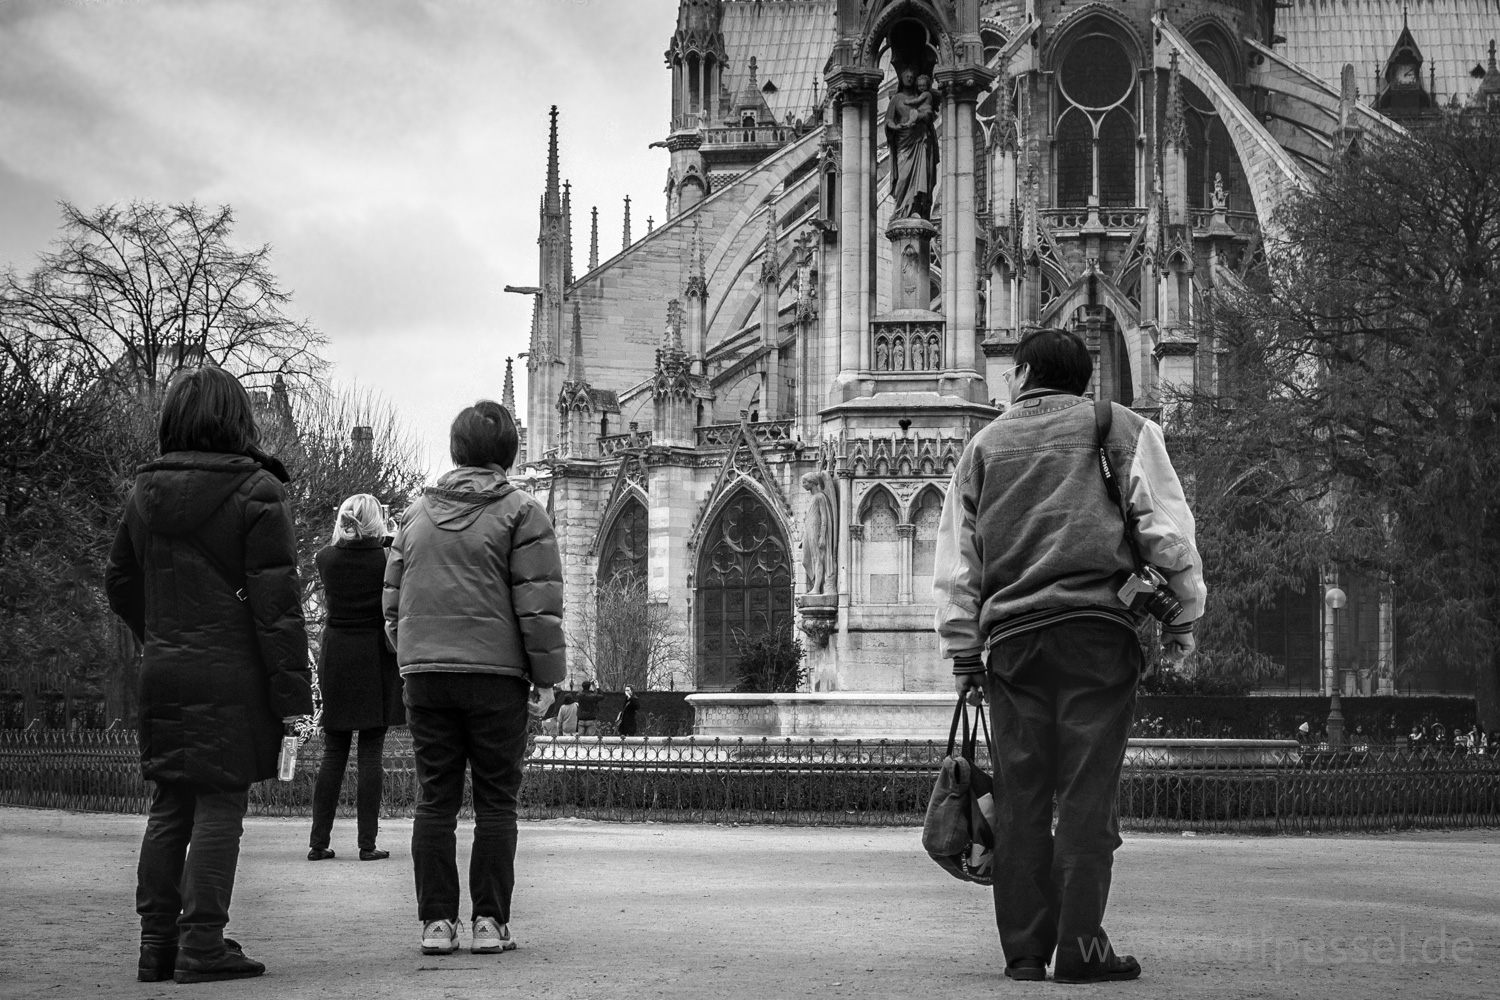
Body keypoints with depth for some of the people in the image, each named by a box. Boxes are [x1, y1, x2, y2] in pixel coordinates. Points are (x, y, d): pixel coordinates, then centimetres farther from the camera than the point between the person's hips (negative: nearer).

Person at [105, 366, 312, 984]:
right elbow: (275, 600, -12)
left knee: (169, 806, 12)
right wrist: (293, 693, -11)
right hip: (232, 675, -5)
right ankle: (201, 945, -2)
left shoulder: (145, 492, 8)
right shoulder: (255, 491, -10)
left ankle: (157, 941, 13)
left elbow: (120, 582, 17)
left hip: (163, 673, 6)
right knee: (219, 805, -2)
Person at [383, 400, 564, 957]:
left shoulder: (417, 514, 14)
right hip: (496, 673, -4)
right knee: (496, 801, 2)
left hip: (424, 674, 4)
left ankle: (436, 921, 4)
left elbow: (394, 599, 17)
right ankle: (489, 921, 0)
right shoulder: (520, 511, -1)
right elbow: (539, 602, -6)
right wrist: (546, 675, -1)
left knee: (435, 800, 6)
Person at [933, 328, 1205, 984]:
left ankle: (1024, 948, 4)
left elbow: (957, 558, 16)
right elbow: (1166, 525, 2)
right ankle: (1080, 946, -10)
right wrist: (1183, 616, 7)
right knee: (1087, 791, -5)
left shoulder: (985, 445, 18)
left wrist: (962, 652, 18)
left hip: (1011, 634, 3)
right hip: (1095, 626, -3)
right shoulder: (1119, 428, 10)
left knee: (1020, 794, 4)